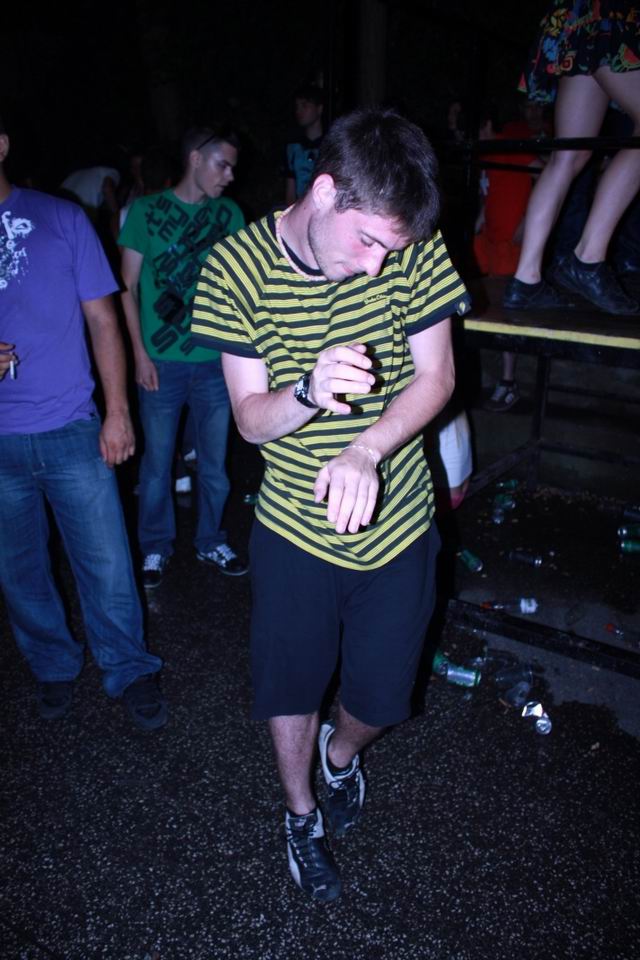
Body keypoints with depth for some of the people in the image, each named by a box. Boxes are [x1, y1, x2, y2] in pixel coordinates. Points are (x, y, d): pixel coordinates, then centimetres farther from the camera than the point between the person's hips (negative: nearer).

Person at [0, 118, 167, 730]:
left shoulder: (60, 219, 1)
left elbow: (102, 319, 3)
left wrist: (116, 412, -2)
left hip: (71, 431, -1)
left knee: (107, 566, 5)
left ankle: (129, 672, 26)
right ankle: (53, 667, 38)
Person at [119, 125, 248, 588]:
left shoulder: (230, 213, 7)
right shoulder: (146, 211, 0)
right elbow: (128, 287, 0)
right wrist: (140, 353, -7)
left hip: (216, 360, 2)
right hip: (161, 363, -2)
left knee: (215, 460, 10)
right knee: (157, 461, 7)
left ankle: (212, 542, 29)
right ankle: (155, 547, 26)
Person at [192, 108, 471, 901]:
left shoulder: (415, 250, -11)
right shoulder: (236, 267, -14)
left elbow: (436, 376, -8)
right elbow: (252, 419, -12)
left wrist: (366, 448, -26)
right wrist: (310, 395, -35)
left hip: (397, 522, 1)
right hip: (293, 526, -1)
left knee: (381, 697, 13)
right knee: (292, 688, 15)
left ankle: (343, 752, 52)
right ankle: (301, 813, 47)